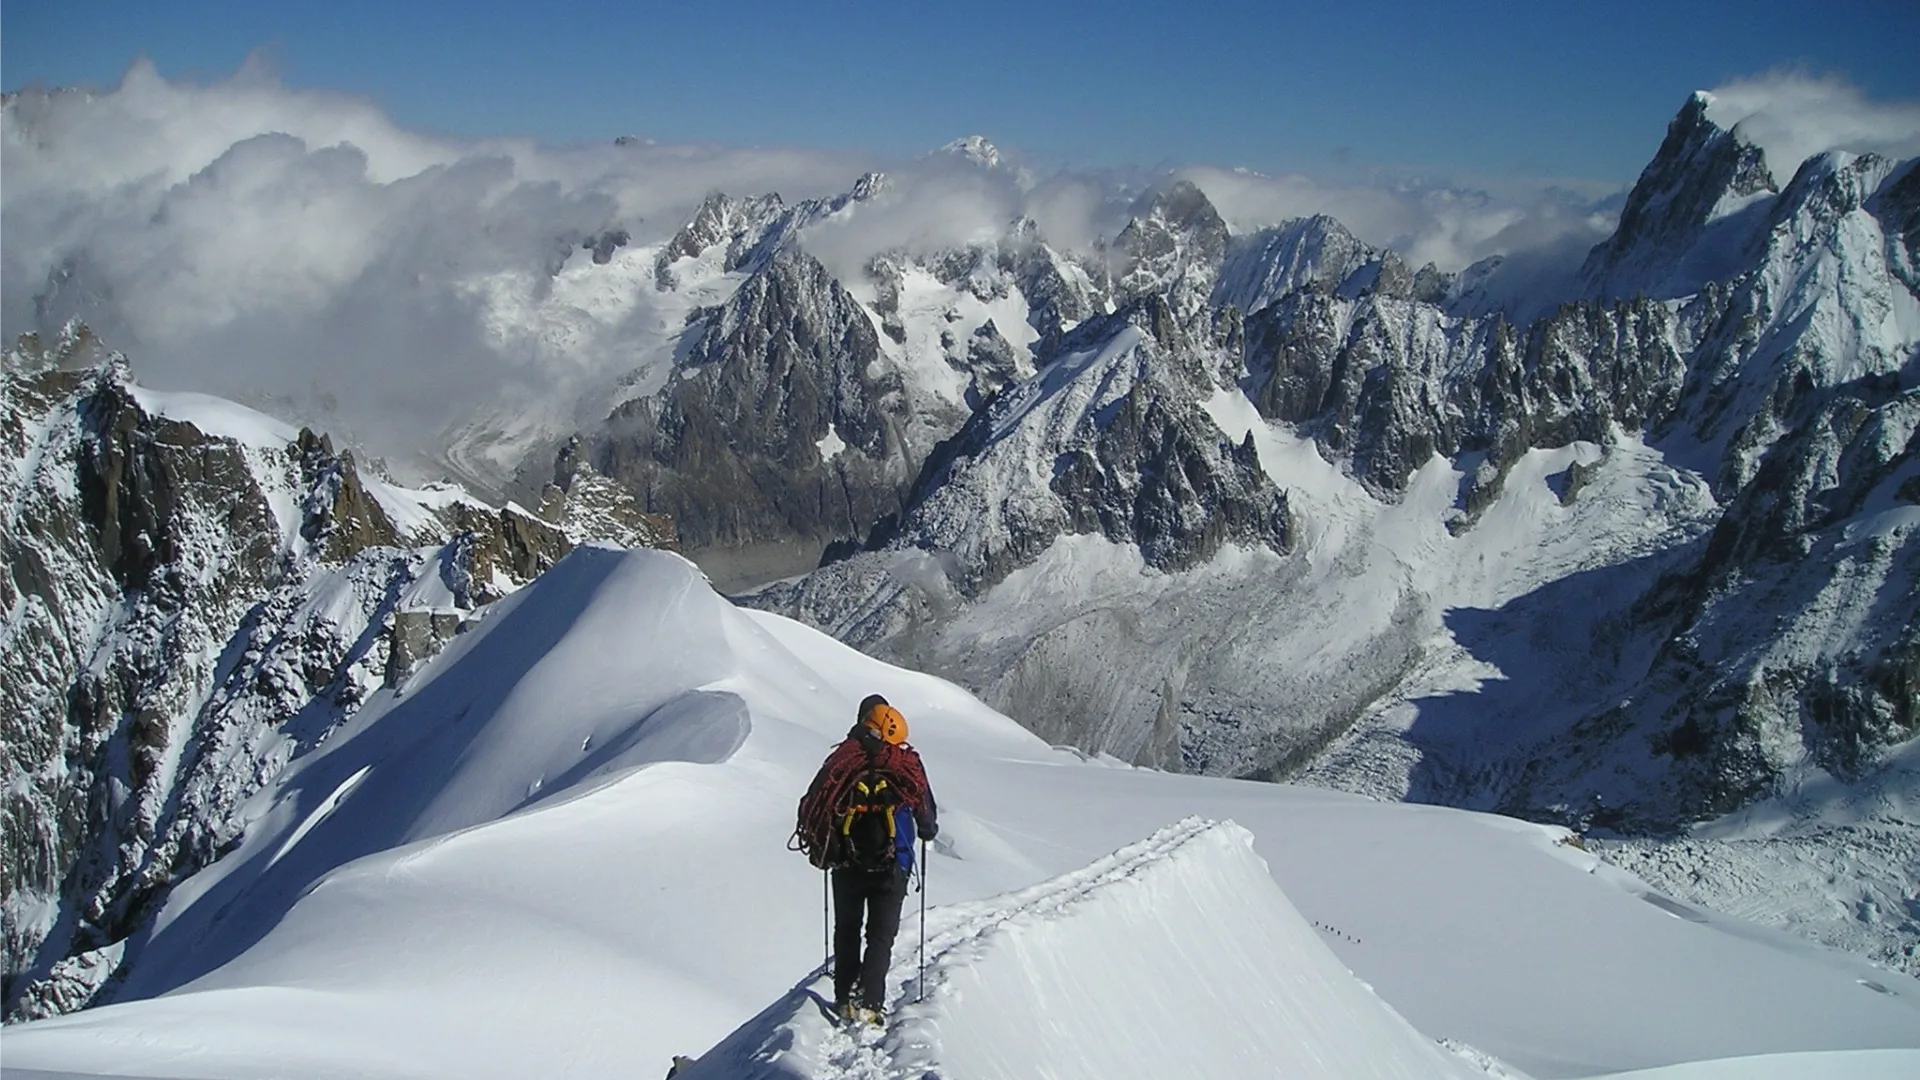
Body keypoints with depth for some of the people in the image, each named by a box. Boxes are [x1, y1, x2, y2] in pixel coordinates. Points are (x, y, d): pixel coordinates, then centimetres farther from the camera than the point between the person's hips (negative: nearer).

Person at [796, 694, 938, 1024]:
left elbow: (812, 806, 4)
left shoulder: (841, 761, 1)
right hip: (891, 864, -1)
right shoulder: (906, 765, -1)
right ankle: (868, 1004, -7)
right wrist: (928, 830, 31)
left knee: (846, 931, 17)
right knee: (881, 936, 5)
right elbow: (926, 812, 8)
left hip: (847, 863, 2)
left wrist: (823, 849, 20)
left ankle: (844, 1000, 16)